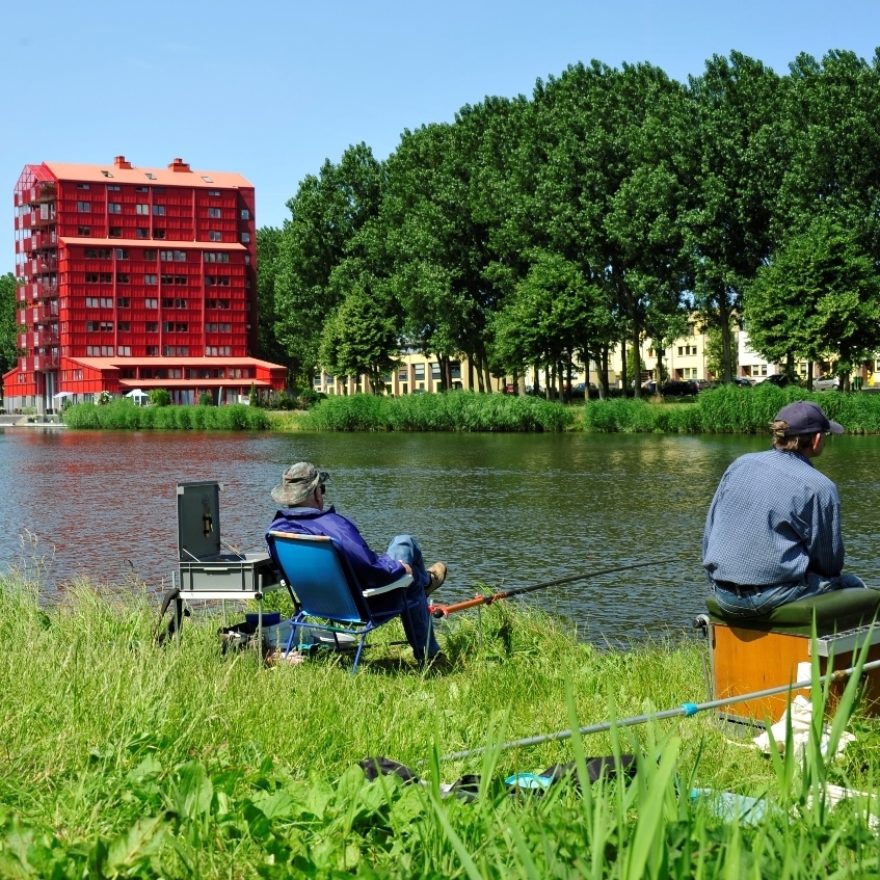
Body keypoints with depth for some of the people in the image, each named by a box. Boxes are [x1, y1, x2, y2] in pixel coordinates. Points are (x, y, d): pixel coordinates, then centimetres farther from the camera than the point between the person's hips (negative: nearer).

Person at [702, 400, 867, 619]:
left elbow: (709, 532, 12)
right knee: (854, 587, 16)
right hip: (771, 597, -7)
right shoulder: (820, 488, -10)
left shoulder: (740, 464, 7)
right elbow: (830, 563, -3)